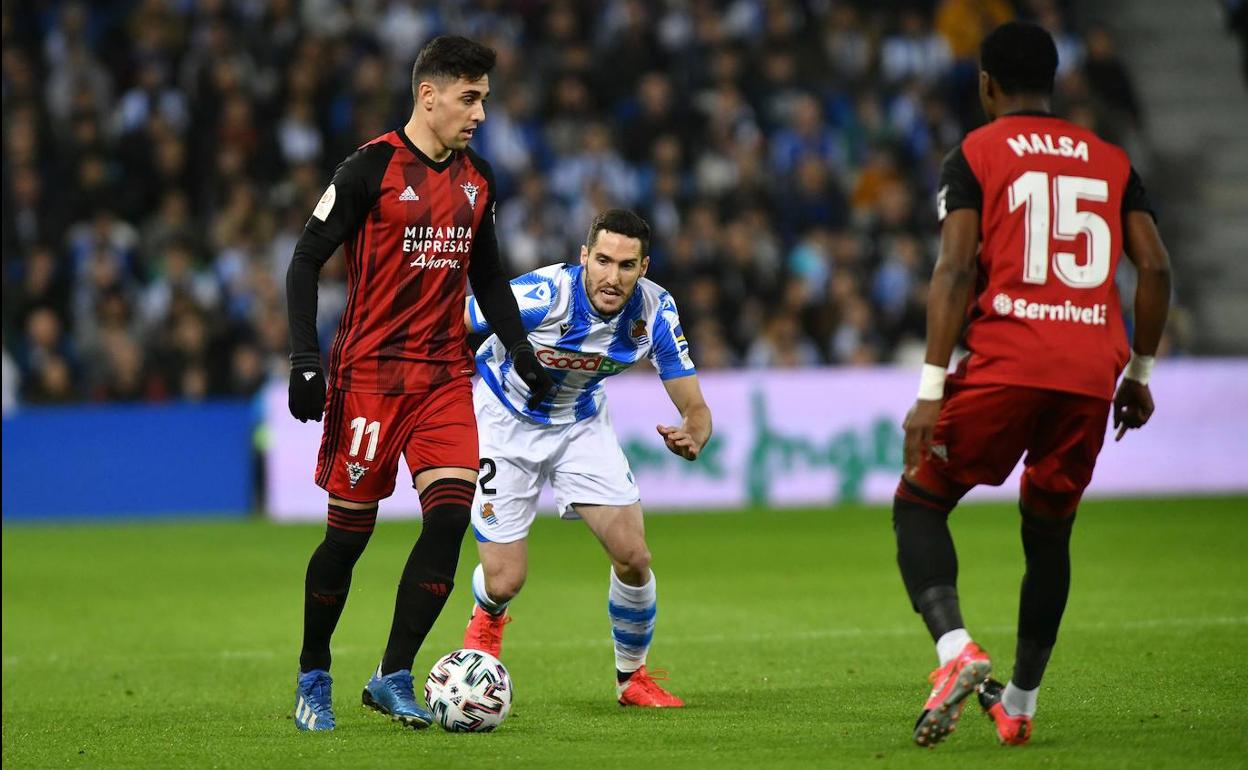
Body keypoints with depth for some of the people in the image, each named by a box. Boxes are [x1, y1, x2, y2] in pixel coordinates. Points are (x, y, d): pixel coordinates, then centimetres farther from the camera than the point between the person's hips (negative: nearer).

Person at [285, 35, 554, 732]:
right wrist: (305, 360, -14)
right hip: (370, 373, -5)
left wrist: (521, 350, 13)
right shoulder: (372, 168, -9)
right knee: (351, 530, 0)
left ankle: (394, 679, -5)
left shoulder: (476, 178, 10)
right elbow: (306, 261, -7)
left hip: (446, 375, 5)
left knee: (451, 514, -12)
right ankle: (313, 679, 19)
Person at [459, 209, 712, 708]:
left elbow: (695, 408, -17)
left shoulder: (655, 311, -21)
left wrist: (692, 437, -40)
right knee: (505, 582, -7)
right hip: (504, 418, -3)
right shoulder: (542, 295, -34)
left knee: (634, 557, -9)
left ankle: (632, 677, 17)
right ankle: (487, 618, 33)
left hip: (582, 423, 3)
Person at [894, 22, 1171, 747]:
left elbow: (956, 268, -7)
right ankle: (1019, 703, 18)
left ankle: (956, 648, -15)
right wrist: (1140, 373, 20)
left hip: (1005, 362, -4)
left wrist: (931, 390, -10)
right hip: (1092, 374, 4)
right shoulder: (1110, 160, 16)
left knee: (919, 505, 8)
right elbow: (1156, 268, 10)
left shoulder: (975, 155, 4)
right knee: (1049, 531, 18)